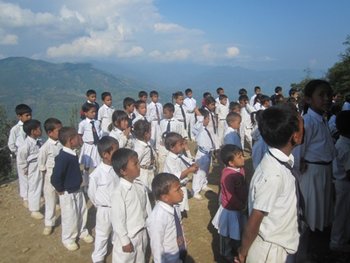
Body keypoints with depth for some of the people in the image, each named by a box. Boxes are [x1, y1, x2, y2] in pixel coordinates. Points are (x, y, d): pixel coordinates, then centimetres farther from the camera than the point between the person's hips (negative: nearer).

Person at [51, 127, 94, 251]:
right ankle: (68, 239, 32)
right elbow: (55, 178, -30)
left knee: (82, 212, 21)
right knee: (70, 217, 9)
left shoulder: (73, 154, -2)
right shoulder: (62, 157, -30)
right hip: (67, 193, -8)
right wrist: (60, 190, -17)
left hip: (77, 190, 8)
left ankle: (82, 232, 43)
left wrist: (77, 184, 14)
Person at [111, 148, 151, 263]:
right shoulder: (119, 192, -25)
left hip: (142, 233, 7)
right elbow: (118, 219, -21)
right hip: (128, 237, -6)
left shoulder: (140, 185, -5)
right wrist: (125, 241, -15)